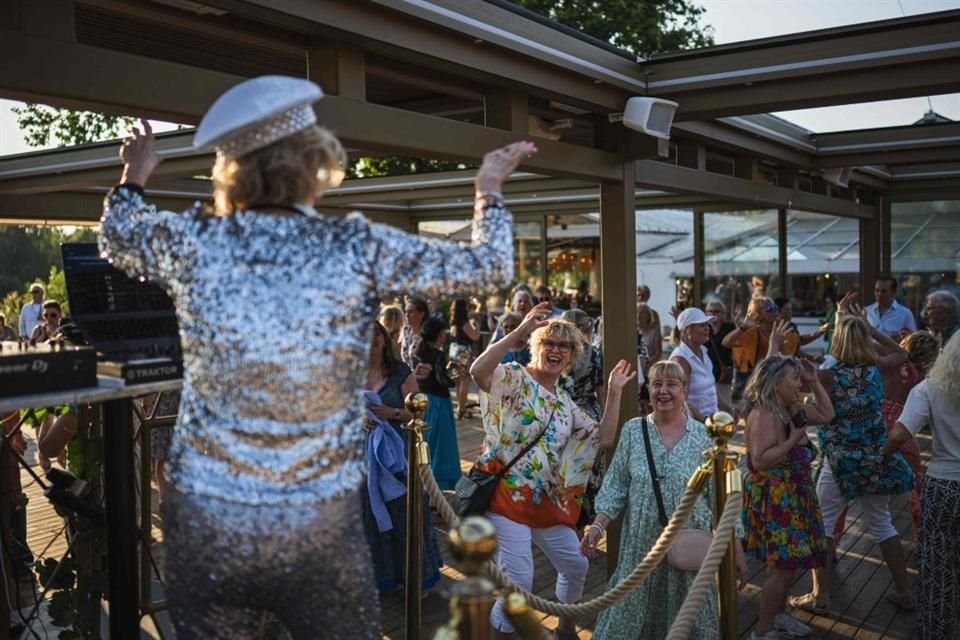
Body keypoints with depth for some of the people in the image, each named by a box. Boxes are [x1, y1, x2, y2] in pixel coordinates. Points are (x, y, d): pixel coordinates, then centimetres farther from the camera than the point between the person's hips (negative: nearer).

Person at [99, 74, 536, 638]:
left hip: (205, 522, 2)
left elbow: (116, 237, 17)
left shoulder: (192, 241, -7)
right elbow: (490, 267, 1)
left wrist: (135, 174, 36)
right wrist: (489, 189, 19)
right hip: (320, 530, -1)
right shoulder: (360, 249, -12)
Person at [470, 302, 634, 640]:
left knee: (576, 565, 18)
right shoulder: (513, 378, -8)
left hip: (547, 499, 8)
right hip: (507, 494, -7)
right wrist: (519, 331, -33)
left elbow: (604, 437, 7)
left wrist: (614, 392, 3)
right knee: (519, 578, -9)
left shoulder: (566, 402, 13)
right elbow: (477, 371, -30)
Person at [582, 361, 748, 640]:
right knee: (632, 612, 11)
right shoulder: (632, 430, -2)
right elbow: (615, 485, 0)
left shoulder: (703, 436, -3)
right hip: (642, 543, 0)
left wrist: (735, 547, -1)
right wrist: (598, 526, -11)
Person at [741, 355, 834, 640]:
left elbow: (827, 414, 18)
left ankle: (778, 614, 36)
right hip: (772, 499, -10)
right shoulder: (763, 414, -23)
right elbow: (760, 461, -29)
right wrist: (792, 439, -23)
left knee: (787, 562, 19)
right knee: (782, 566, -6)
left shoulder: (792, 409, 6)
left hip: (792, 496, 10)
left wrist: (815, 382, 9)